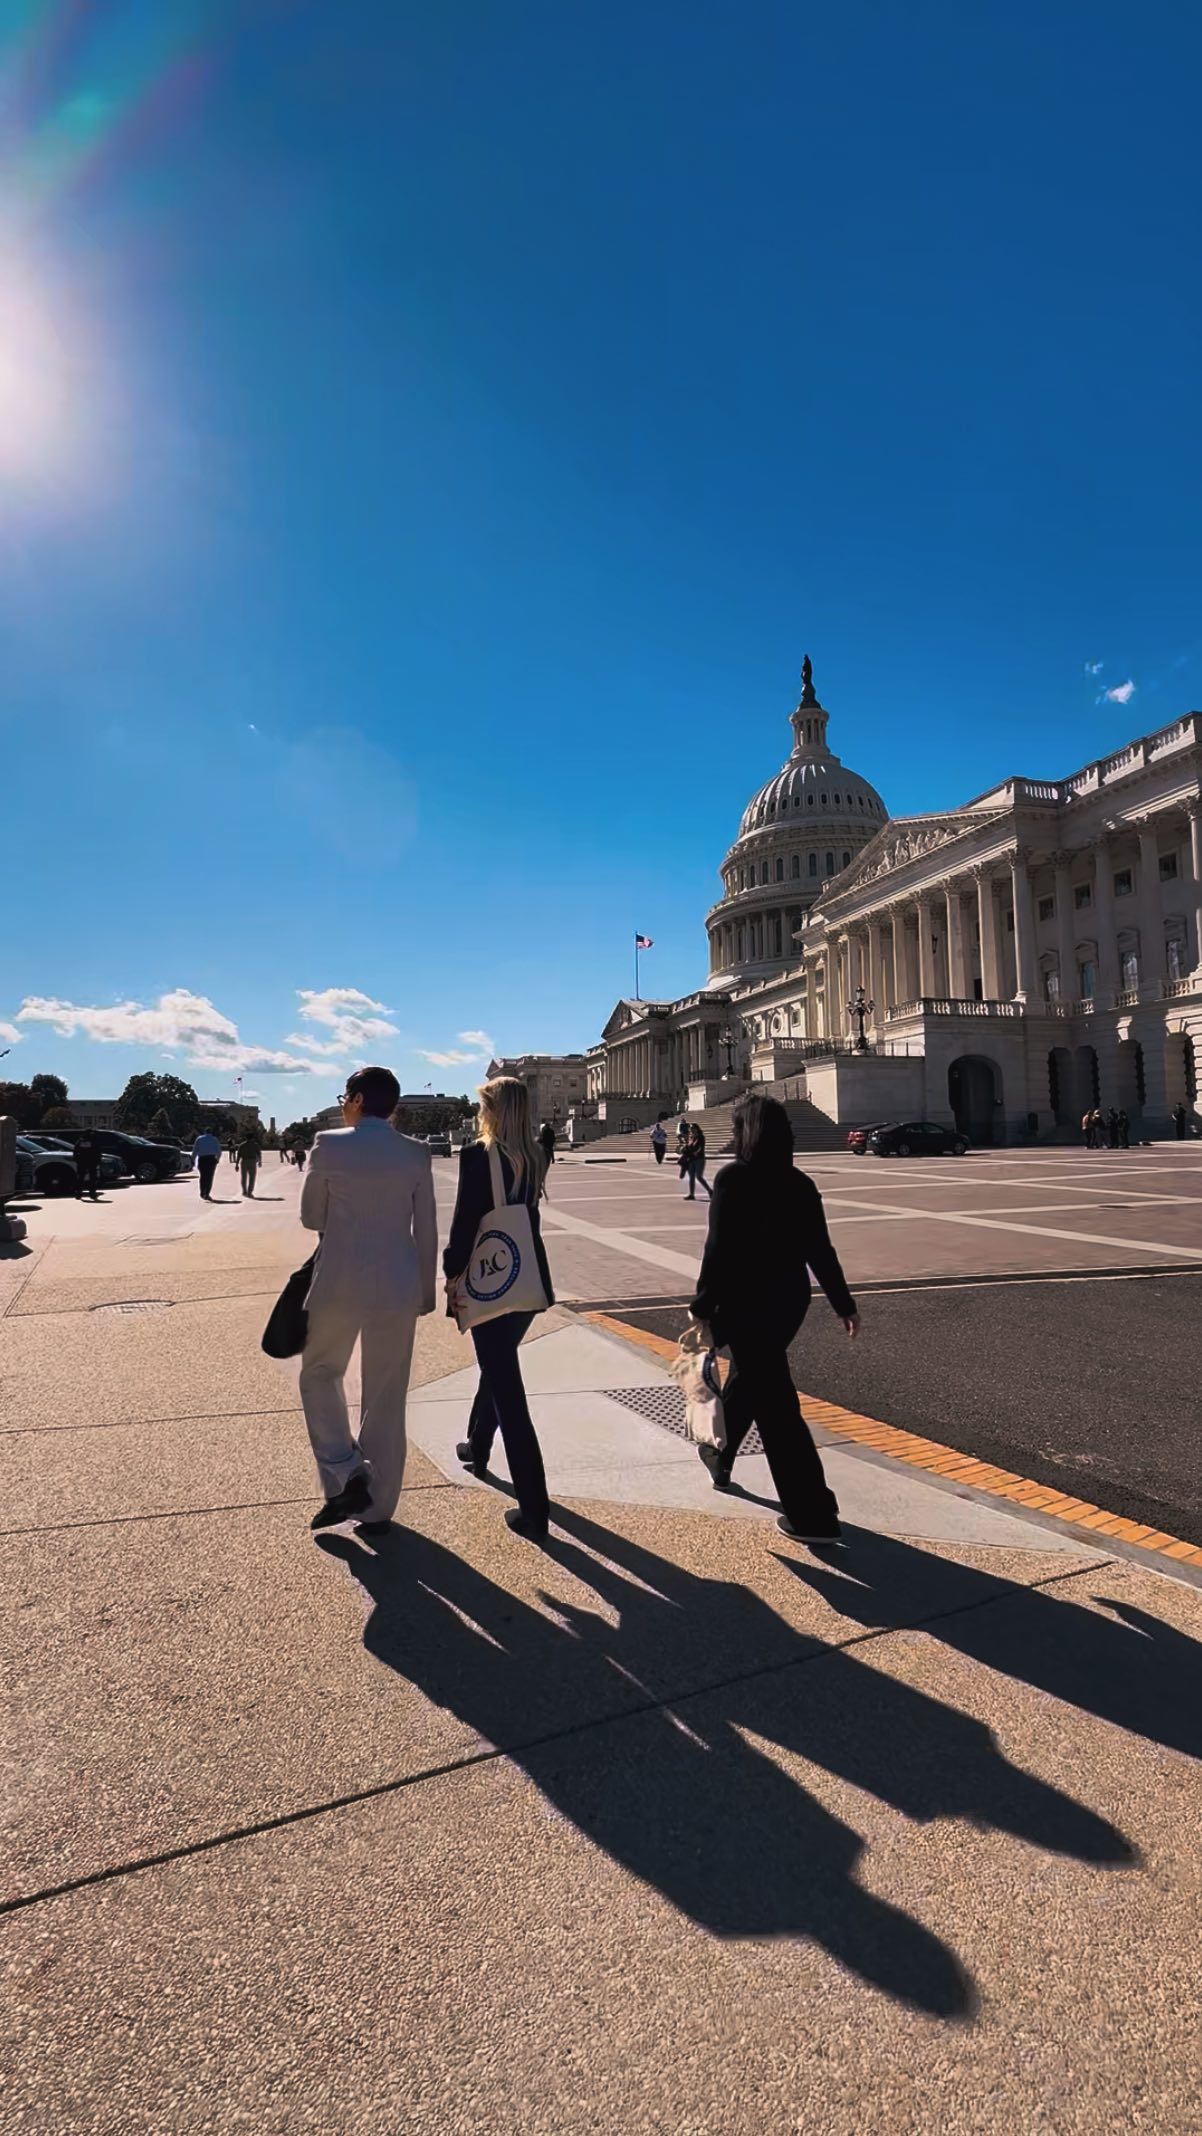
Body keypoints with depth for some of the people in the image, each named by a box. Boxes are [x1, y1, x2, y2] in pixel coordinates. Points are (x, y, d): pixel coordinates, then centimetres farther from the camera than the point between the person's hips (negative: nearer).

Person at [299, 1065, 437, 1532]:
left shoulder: (330, 1145, -8)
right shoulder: (416, 1154, -1)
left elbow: (310, 1217, 2)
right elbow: (426, 1230, 4)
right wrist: (427, 1290, 14)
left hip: (339, 1283, -2)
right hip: (397, 1287, 3)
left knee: (319, 1374, 21)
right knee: (386, 1397, 13)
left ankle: (346, 1476, 10)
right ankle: (377, 1508, 23)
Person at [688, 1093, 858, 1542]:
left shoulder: (733, 1178, -15)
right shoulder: (801, 1184, 3)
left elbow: (719, 1250, -18)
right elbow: (820, 1250, 4)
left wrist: (703, 1307, -11)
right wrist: (844, 1303, 11)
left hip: (747, 1302, -7)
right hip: (790, 1299, 7)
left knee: (775, 1402, -1)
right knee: (750, 1378, 26)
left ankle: (814, 1516, 4)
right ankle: (719, 1455, 48)